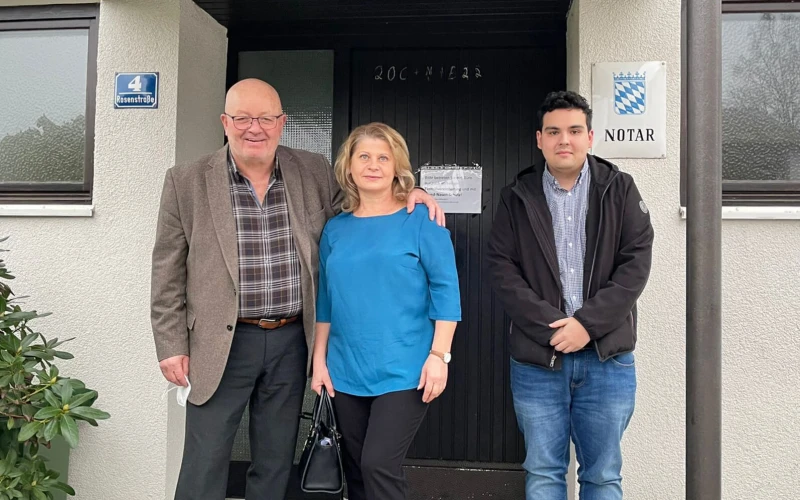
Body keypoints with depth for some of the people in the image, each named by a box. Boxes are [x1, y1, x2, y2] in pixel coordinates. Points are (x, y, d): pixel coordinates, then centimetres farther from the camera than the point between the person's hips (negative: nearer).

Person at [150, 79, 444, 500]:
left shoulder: (314, 172, 1)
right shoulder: (186, 182, -5)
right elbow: (168, 273, -1)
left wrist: (407, 191, -3)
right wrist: (172, 345, -3)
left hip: (292, 340, 3)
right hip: (222, 343, -2)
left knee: (275, 464, 16)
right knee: (204, 466, 5)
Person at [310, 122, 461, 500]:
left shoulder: (421, 221, -4)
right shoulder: (335, 229, 8)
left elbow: (445, 290, -7)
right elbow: (325, 300, 11)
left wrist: (438, 355, -14)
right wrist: (319, 361, 8)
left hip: (403, 371, -5)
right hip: (345, 372, 5)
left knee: (379, 465, -9)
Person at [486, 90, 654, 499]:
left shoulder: (620, 189, 3)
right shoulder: (516, 197, 4)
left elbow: (636, 263, -4)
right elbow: (501, 267, -4)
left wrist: (587, 323, -14)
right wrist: (550, 326, -14)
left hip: (607, 357, 0)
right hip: (536, 358, 0)